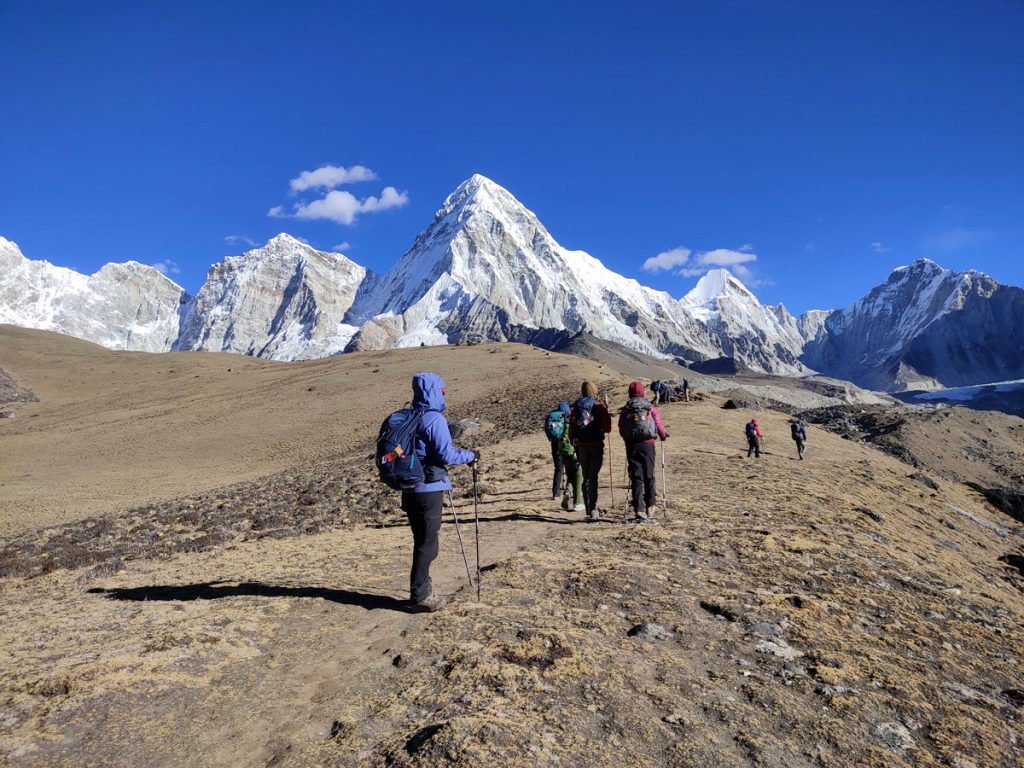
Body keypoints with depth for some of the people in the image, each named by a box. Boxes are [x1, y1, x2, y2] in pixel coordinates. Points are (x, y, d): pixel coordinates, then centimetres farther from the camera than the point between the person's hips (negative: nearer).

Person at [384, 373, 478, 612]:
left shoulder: (404, 419, 8)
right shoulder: (434, 419, -15)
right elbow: (446, 455, -18)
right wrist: (470, 456, -3)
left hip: (410, 488, 8)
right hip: (429, 489, -8)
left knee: (421, 540, 18)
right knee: (427, 542, 2)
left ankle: (421, 589, 29)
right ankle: (421, 595, 9)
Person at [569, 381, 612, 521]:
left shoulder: (575, 408, 8)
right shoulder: (599, 407, -4)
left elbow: (571, 430, 9)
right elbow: (607, 428, -7)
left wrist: (575, 445, 18)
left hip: (581, 446, 4)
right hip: (596, 446, -4)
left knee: (586, 478, 13)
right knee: (593, 477, -5)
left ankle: (589, 510, 17)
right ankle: (593, 510, -12)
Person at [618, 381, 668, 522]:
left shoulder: (625, 410, 7)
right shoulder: (650, 408, 3)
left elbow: (621, 430, 8)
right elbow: (658, 424, 1)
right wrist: (663, 435, 22)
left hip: (631, 446, 1)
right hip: (647, 444, -1)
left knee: (636, 478, 1)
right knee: (649, 476, 13)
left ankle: (639, 512, -5)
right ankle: (650, 508, 19)